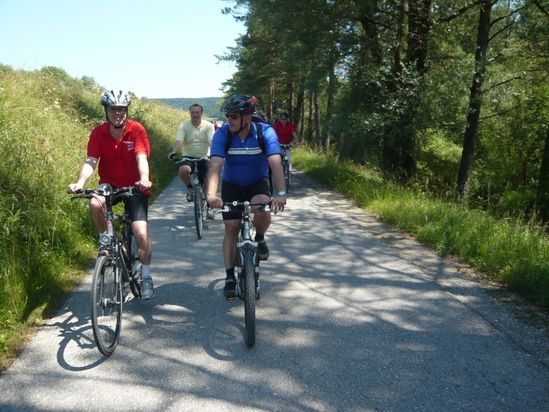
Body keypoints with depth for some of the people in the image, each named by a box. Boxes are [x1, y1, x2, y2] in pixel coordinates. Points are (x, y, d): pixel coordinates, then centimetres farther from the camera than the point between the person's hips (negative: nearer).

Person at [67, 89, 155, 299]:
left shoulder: (136, 130, -15)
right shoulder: (98, 133, -9)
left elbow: (141, 158, -27)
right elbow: (91, 161, -18)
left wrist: (144, 179, -47)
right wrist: (80, 182, -37)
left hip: (134, 186, -2)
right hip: (110, 184, 2)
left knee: (141, 233, -15)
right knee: (95, 203, -33)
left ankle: (146, 276, 6)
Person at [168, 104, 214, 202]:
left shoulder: (208, 125, -3)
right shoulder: (184, 125, -3)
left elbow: (212, 141, -18)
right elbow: (178, 140, -18)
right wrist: (173, 152, -38)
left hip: (203, 158, 1)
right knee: (184, 170, -33)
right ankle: (189, 188, -2)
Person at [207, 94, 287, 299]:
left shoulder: (265, 132, -24)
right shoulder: (222, 133, -23)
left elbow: (275, 163, -34)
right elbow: (216, 165, -34)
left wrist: (280, 193, -48)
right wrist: (211, 194, -50)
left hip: (258, 182, -1)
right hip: (232, 185, 1)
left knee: (263, 209, -32)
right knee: (231, 228, -3)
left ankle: (259, 238, 1)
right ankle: (230, 278, 9)